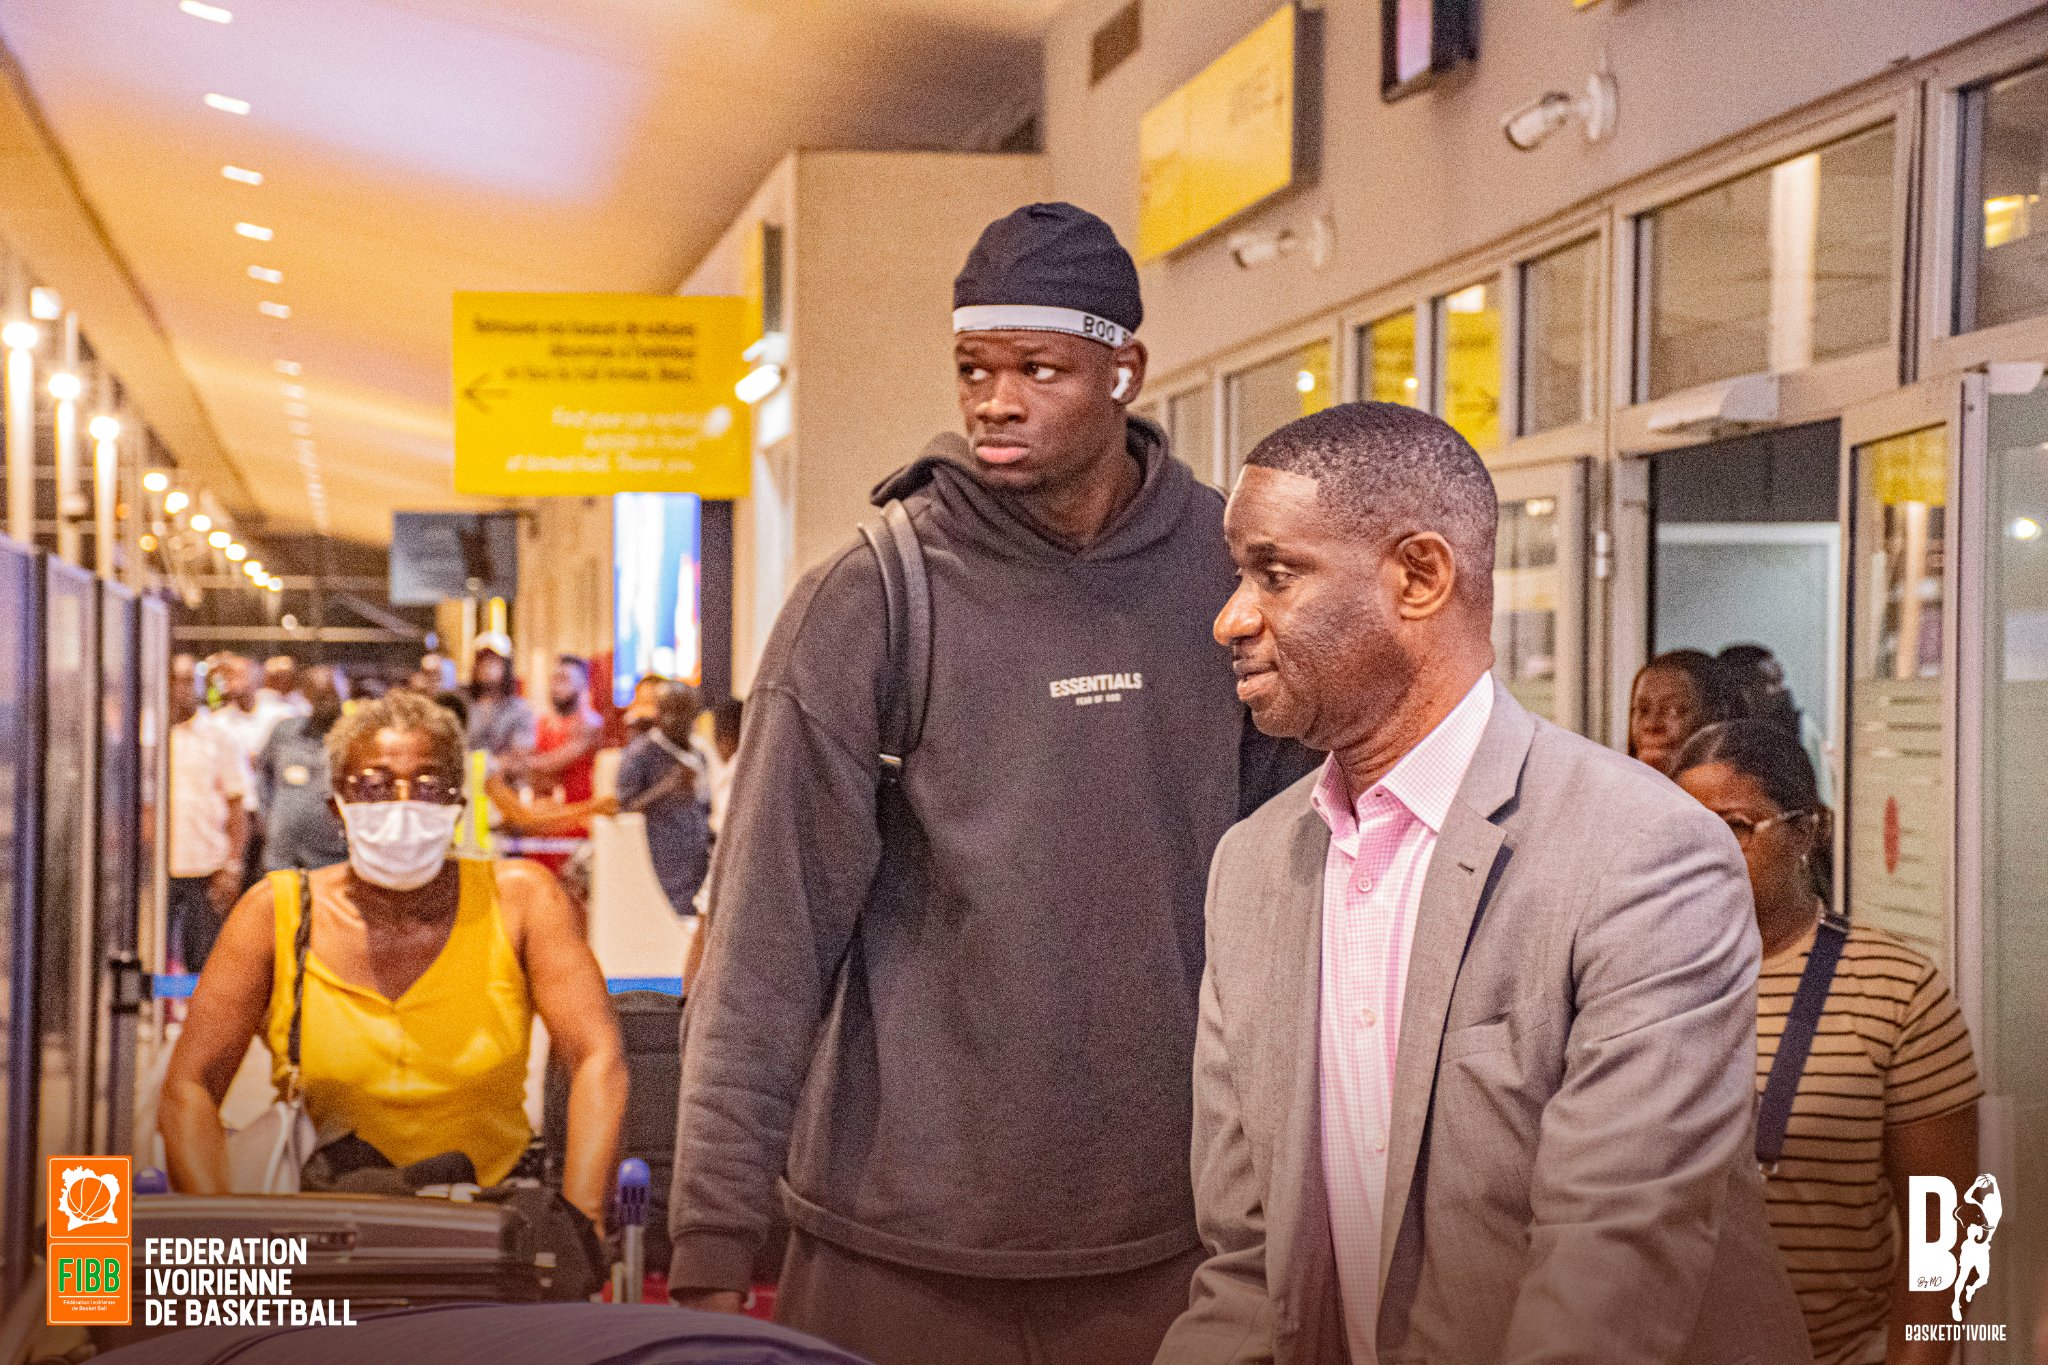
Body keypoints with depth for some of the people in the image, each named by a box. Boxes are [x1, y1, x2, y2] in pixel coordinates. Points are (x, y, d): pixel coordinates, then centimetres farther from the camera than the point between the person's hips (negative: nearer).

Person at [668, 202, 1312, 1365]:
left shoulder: (1231, 569, -1)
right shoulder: (870, 603, -9)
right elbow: (768, 942, -10)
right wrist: (714, 1252, -12)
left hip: (1167, 1234, 2)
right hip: (901, 1244, -2)